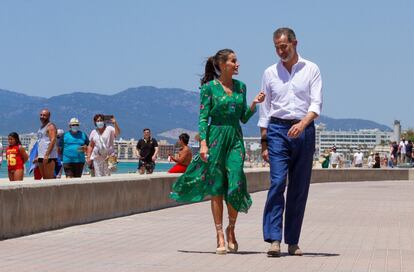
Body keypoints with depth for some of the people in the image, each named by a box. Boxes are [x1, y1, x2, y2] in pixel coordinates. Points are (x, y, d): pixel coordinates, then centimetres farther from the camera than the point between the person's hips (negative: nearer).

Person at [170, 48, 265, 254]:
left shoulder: (240, 86, 11)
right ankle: (220, 237, 5)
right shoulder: (209, 87, -1)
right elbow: (203, 117, -4)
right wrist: (203, 143, -13)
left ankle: (231, 229, 12)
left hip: (235, 138, 3)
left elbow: (244, 118, 14)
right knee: (216, 189, -1)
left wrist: (254, 104, -2)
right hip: (216, 137, -3)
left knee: (235, 185, -10)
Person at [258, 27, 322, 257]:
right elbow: (265, 110, 12)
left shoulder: (311, 70, 5)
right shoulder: (270, 73, 10)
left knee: (300, 188, 2)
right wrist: (264, 143, 7)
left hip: (304, 130, 0)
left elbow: (316, 104, -4)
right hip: (277, 129, 0)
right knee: (277, 182, -14)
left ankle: (292, 242, 9)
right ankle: (274, 239, -17)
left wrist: (303, 123, -23)